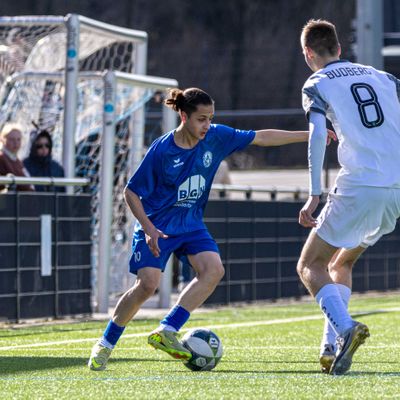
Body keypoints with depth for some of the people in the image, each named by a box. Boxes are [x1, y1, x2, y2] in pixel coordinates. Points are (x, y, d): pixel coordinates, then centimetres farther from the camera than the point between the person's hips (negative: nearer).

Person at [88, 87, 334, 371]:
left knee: (213, 269, -20)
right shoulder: (161, 150, -18)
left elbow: (261, 137, 1)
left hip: (191, 224, 5)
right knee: (148, 284, -18)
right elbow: (132, 192, -10)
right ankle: (105, 344, 0)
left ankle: (166, 332, -16)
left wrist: (307, 136, -3)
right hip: (157, 226, -5)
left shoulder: (216, 137, -7)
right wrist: (148, 228, -21)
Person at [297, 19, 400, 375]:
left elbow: (318, 135, -11)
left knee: (310, 267, 6)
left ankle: (345, 328, -22)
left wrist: (314, 195, -12)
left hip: (359, 188, -5)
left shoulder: (317, 85, 5)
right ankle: (332, 347, 9)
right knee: (341, 264, 24)